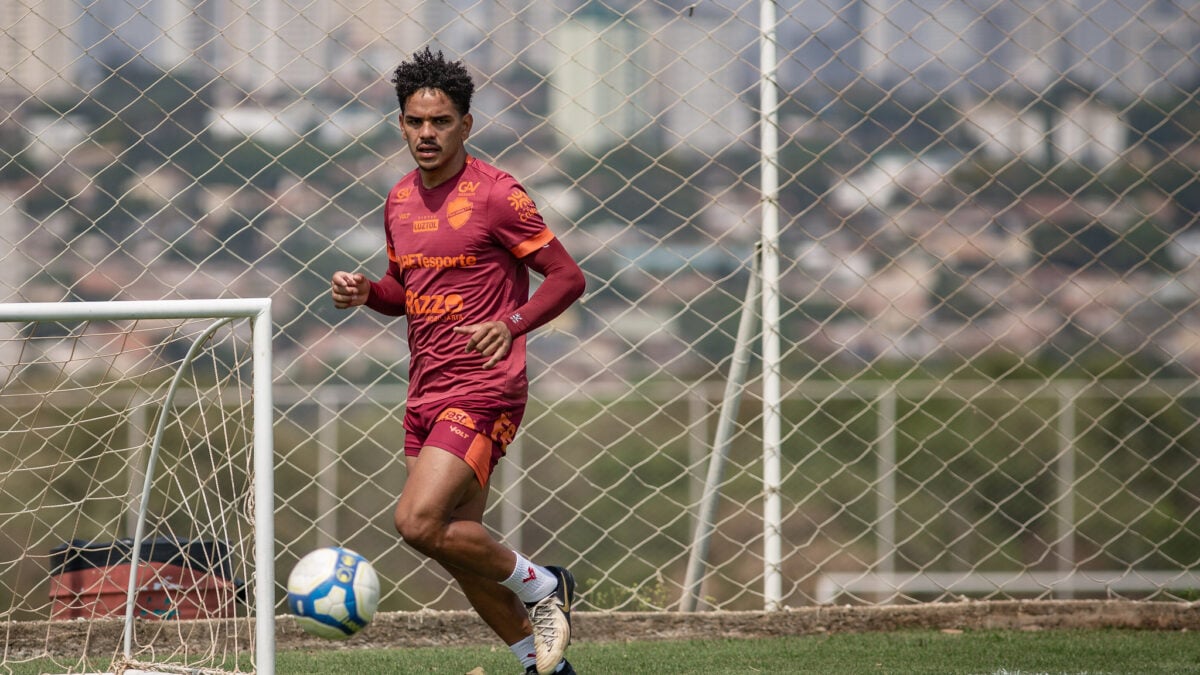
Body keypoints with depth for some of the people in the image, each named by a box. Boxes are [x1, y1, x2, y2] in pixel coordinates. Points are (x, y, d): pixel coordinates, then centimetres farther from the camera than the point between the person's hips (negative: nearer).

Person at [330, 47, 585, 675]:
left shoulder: (495, 194, -11)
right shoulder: (400, 200, 11)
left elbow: (567, 276, -9)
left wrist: (511, 325, -25)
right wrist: (365, 292, 1)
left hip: (482, 390, -8)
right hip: (425, 393, 8)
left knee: (418, 521, -22)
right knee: (459, 545, 9)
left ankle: (541, 587, -1)